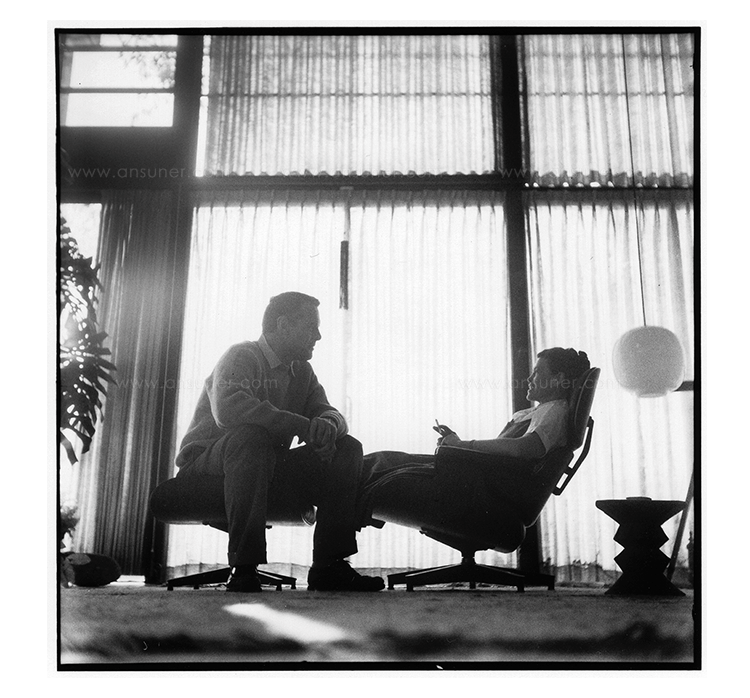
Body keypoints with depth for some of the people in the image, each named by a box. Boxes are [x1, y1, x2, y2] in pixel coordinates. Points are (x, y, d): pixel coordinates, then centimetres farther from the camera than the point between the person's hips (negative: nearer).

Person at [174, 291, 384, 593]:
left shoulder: (301, 371, 14)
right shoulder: (242, 356, -11)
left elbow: (330, 412, 4)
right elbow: (227, 408, -32)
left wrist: (329, 425, -23)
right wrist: (304, 426, -37)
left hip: (267, 466, 7)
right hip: (207, 461, -7)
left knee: (347, 449, -9)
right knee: (251, 437, -38)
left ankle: (329, 566, -11)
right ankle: (243, 571, -36)